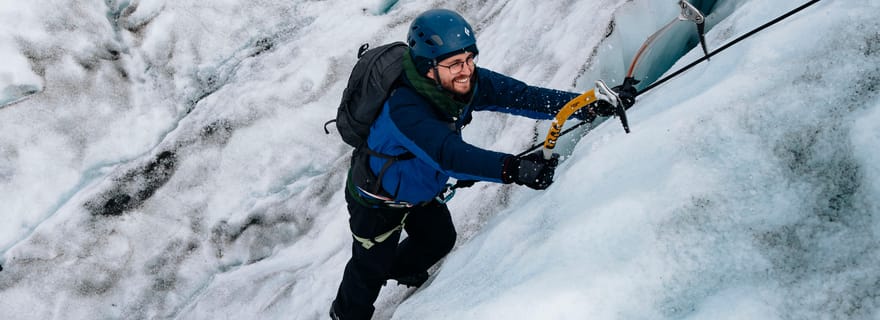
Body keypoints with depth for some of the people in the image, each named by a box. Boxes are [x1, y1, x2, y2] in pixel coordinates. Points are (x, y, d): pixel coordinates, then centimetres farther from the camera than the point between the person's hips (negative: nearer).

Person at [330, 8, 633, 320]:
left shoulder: (468, 82, -23)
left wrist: (589, 104, -35)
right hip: (378, 200, -6)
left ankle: (400, 269, 58)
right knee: (371, 267, 13)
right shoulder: (403, 110, -43)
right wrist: (513, 168, -67)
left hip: (421, 190, 7)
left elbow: (522, 95, -26)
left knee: (441, 240, 26)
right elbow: (449, 154, -56)